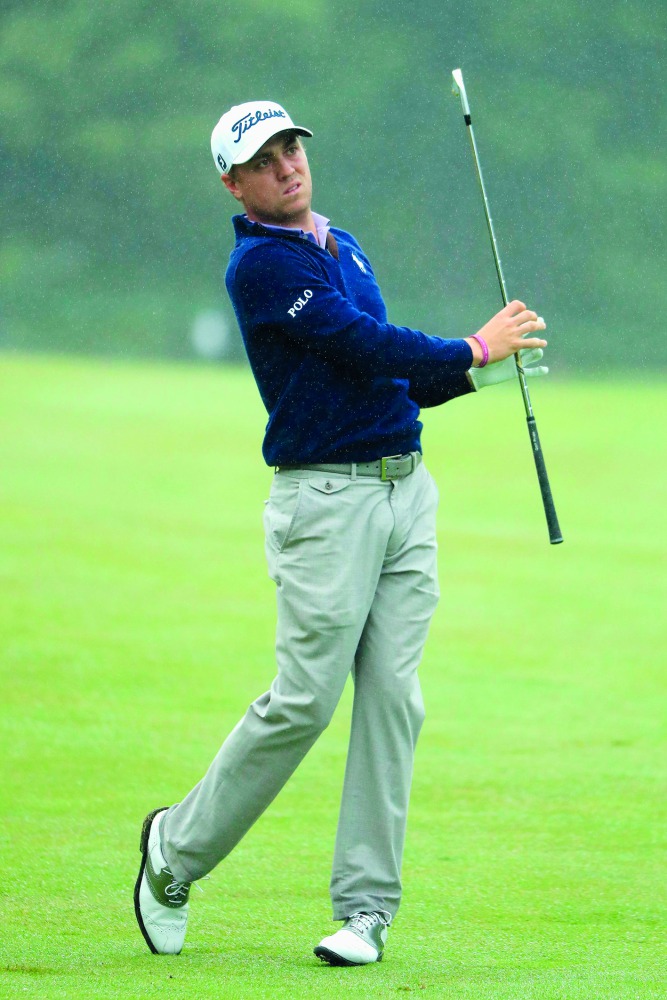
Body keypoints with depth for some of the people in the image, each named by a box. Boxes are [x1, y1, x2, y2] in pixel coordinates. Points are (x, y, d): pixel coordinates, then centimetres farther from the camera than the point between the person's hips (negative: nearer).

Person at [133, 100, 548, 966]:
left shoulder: (345, 247, 19)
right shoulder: (259, 265, -8)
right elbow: (362, 346, -17)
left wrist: (488, 366, 7)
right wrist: (474, 350, -8)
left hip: (406, 488, 7)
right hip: (326, 497, -7)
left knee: (393, 698, 0)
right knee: (305, 700, -8)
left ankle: (366, 907, 2)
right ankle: (177, 849, 11)